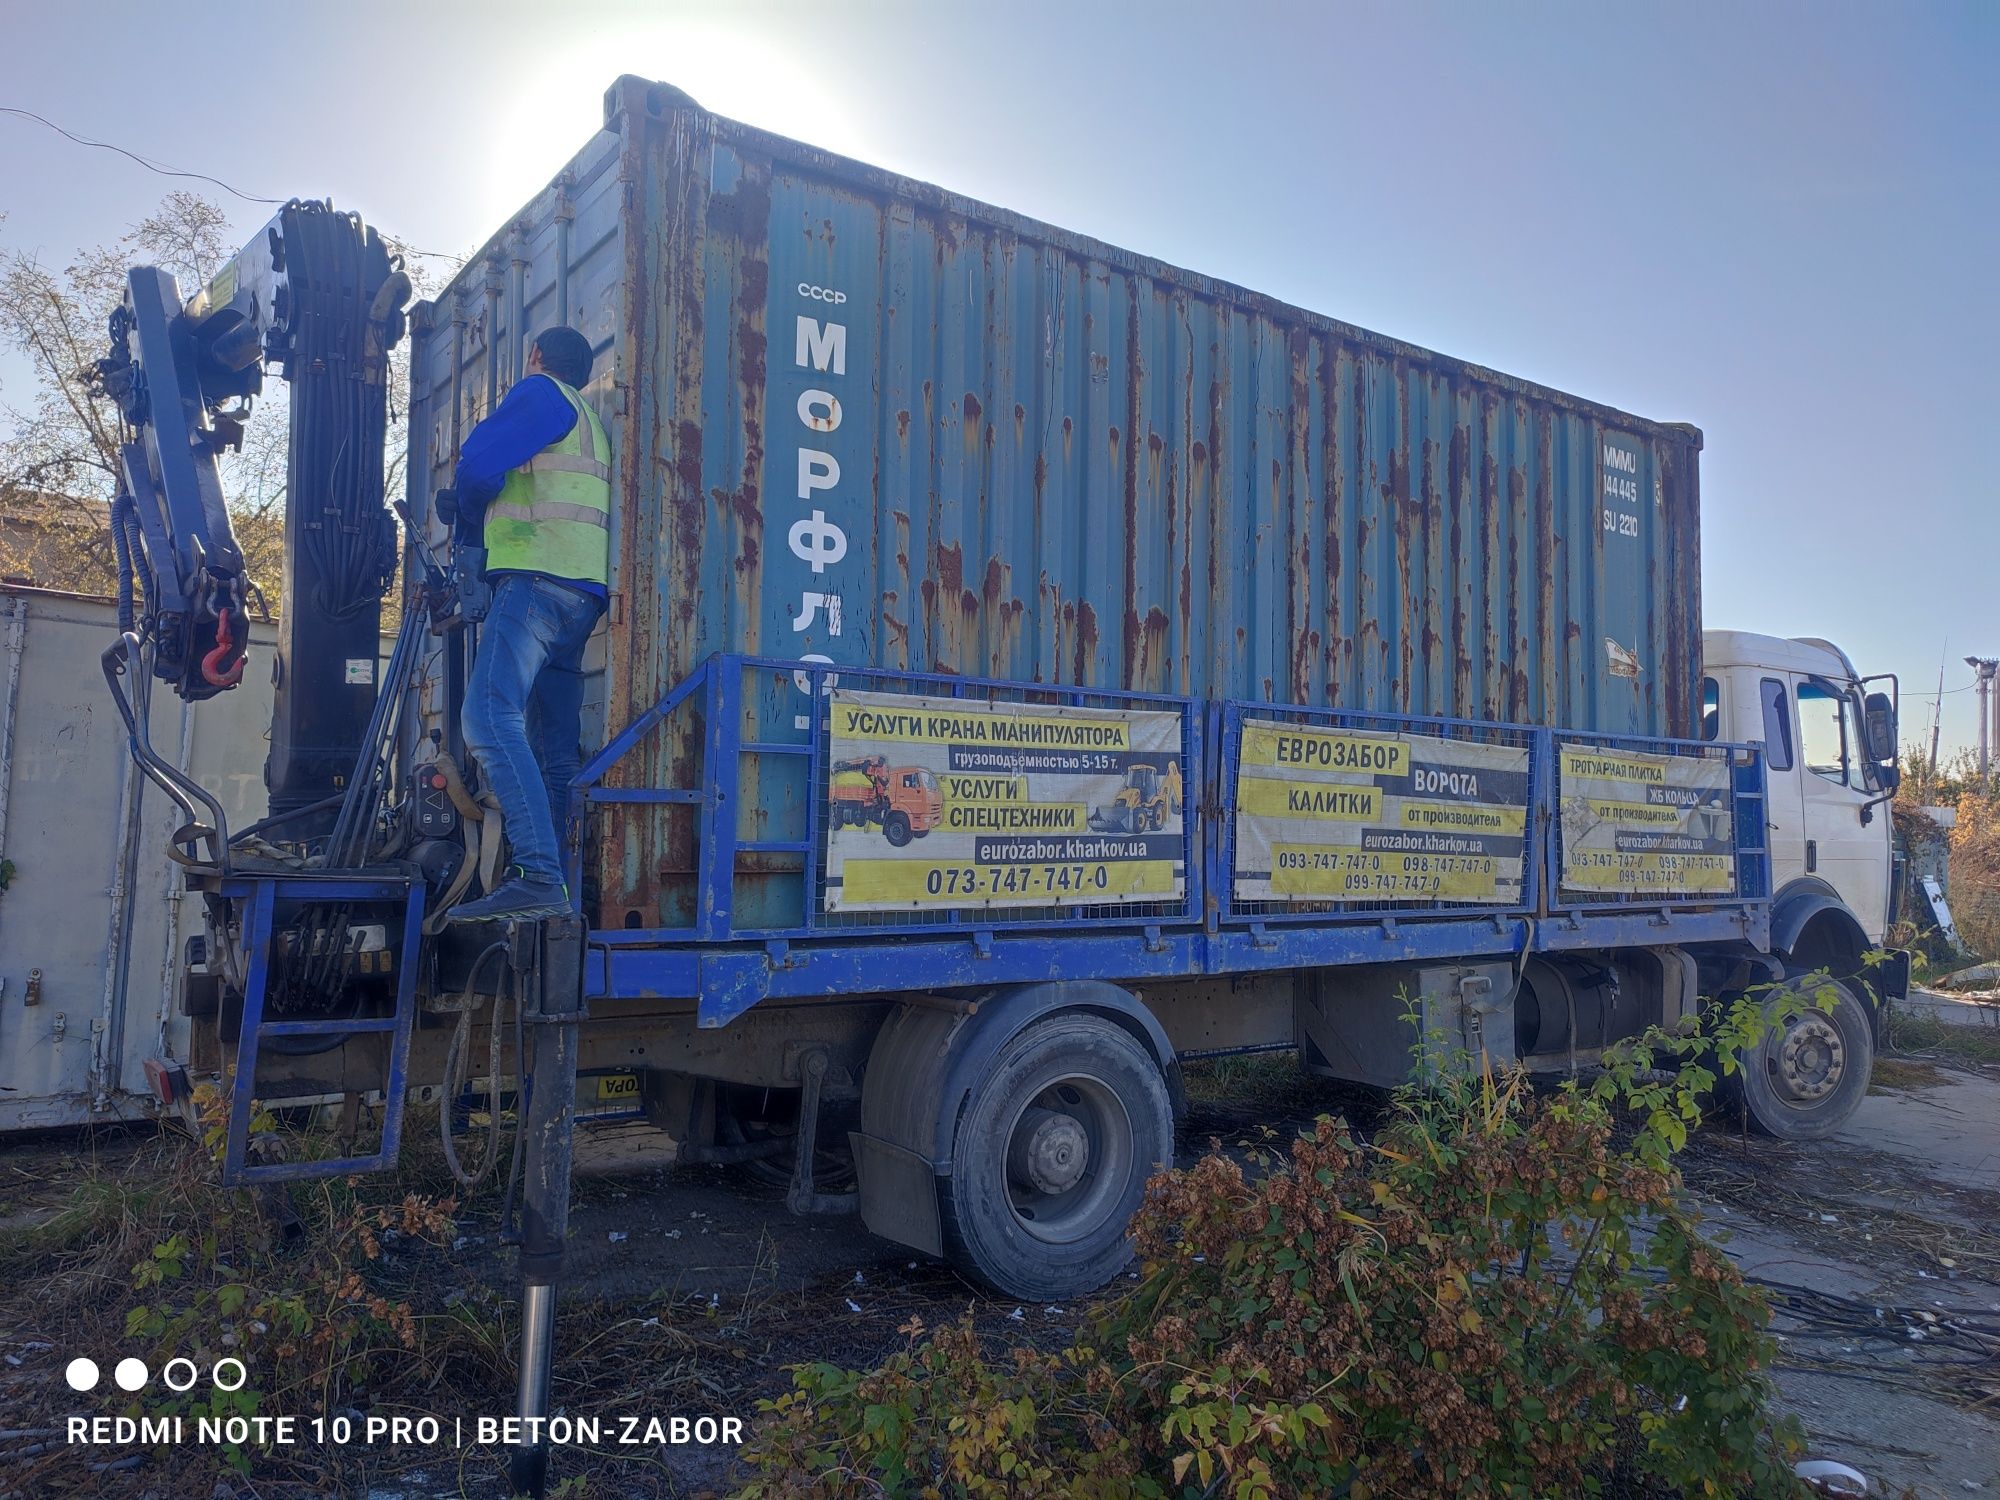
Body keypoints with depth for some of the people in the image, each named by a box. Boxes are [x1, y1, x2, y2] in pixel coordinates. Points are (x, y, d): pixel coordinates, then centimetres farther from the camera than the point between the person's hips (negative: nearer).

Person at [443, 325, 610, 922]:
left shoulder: (541, 392, 6)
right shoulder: (590, 425, 32)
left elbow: (477, 464, -4)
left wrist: (469, 535, 12)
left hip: (539, 578, -10)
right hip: (583, 592, 10)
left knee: (490, 716, -22)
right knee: (556, 747, 5)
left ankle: (538, 876, -33)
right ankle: (552, 888, 4)